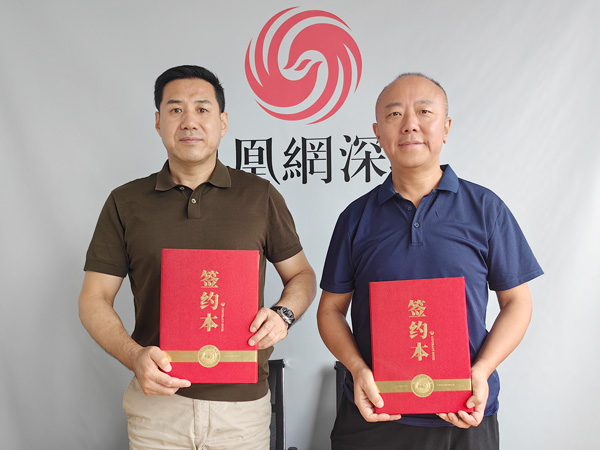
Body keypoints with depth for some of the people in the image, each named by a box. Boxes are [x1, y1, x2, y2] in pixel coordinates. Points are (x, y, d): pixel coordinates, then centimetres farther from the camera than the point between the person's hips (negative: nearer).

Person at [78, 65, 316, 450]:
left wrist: (283, 314, -12)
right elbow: (94, 298, 2)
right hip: (157, 399, 1)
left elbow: (301, 274, 9)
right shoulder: (125, 203, 2)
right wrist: (135, 356, -15)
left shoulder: (260, 196, 1)